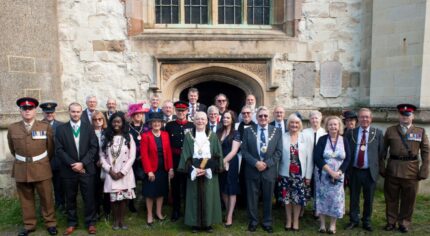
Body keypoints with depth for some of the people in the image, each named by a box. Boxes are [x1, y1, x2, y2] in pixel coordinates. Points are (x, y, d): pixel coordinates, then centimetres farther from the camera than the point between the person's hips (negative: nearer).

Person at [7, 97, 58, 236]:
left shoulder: (46, 127, -4)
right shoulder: (12, 128, 2)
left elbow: (50, 148, 6)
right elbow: (12, 149, 16)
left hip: (41, 169, -2)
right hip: (21, 170, 2)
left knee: (46, 198, 6)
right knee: (26, 199, 12)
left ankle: (50, 223, 22)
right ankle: (29, 225, 28)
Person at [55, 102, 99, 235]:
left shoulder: (89, 127, 3)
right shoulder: (61, 129, 3)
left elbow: (94, 147, -2)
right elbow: (59, 150, -3)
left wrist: (82, 163, -12)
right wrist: (72, 164, -13)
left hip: (86, 169, 0)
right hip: (68, 169, 1)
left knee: (89, 198, 6)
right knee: (70, 198, 11)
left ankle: (90, 223, 20)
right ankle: (72, 223, 27)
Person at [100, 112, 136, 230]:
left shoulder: (128, 137, 1)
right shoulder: (106, 137, 6)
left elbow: (132, 157, -4)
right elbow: (102, 156, 3)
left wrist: (122, 172, -10)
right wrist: (110, 170, -8)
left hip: (125, 174, -1)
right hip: (111, 174, 1)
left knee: (123, 198, 4)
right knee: (114, 198, 4)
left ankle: (122, 220, 19)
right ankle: (116, 220, 21)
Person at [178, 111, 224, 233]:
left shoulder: (213, 136, 2)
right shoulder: (188, 136, 1)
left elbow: (218, 155, -1)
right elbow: (185, 155, -2)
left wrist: (208, 169, -13)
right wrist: (193, 169, -15)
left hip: (209, 172, 1)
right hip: (194, 171, 0)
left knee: (209, 197, 6)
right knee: (195, 197, 5)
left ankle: (208, 223, 19)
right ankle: (195, 223, 17)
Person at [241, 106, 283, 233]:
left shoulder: (277, 131, 3)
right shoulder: (248, 131, 1)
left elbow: (278, 152, -1)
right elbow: (244, 150, -3)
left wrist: (267, 163, -13)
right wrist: (256, 162, -15)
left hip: (269, 170, 0)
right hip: (252, 170, 0)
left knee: (268, 198, 11)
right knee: (252, 198, 9)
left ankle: (267, 222, 27)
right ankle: (253, 221, 26)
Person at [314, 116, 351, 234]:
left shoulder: (344, 140, 2)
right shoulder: (322, 139, -3)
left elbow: (347, 159, 0)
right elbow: (317, 158, -11)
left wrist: (338, 172, -13)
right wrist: (330, 171, -18)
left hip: (338, 175, 1)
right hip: (323, 174, -1)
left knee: (336, 198, 3)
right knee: (322, 198, 3)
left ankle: (333, 225, 16)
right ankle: (322, 224, 15)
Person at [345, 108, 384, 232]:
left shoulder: (378, 133, 1)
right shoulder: (351, 133, 2)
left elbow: (381, 152, 2)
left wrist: (376, 166, -1)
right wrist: (347, 169, -2)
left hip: (370, 172, 0)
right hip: (354, 171, 1)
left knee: (369, 199, 11)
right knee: (354, 198, 11)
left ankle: (366, 222, 28)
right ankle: (354, 220, 27)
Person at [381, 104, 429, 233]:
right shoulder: (390, 130, 5)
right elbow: (383, 150, 5)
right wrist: (382, 167, 0)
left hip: (411, 170, 0)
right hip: (392, 169, 0)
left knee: (408, 199, 9)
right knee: (391, 198, 10)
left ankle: (404, 223, 26)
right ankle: (391, 221, 25)